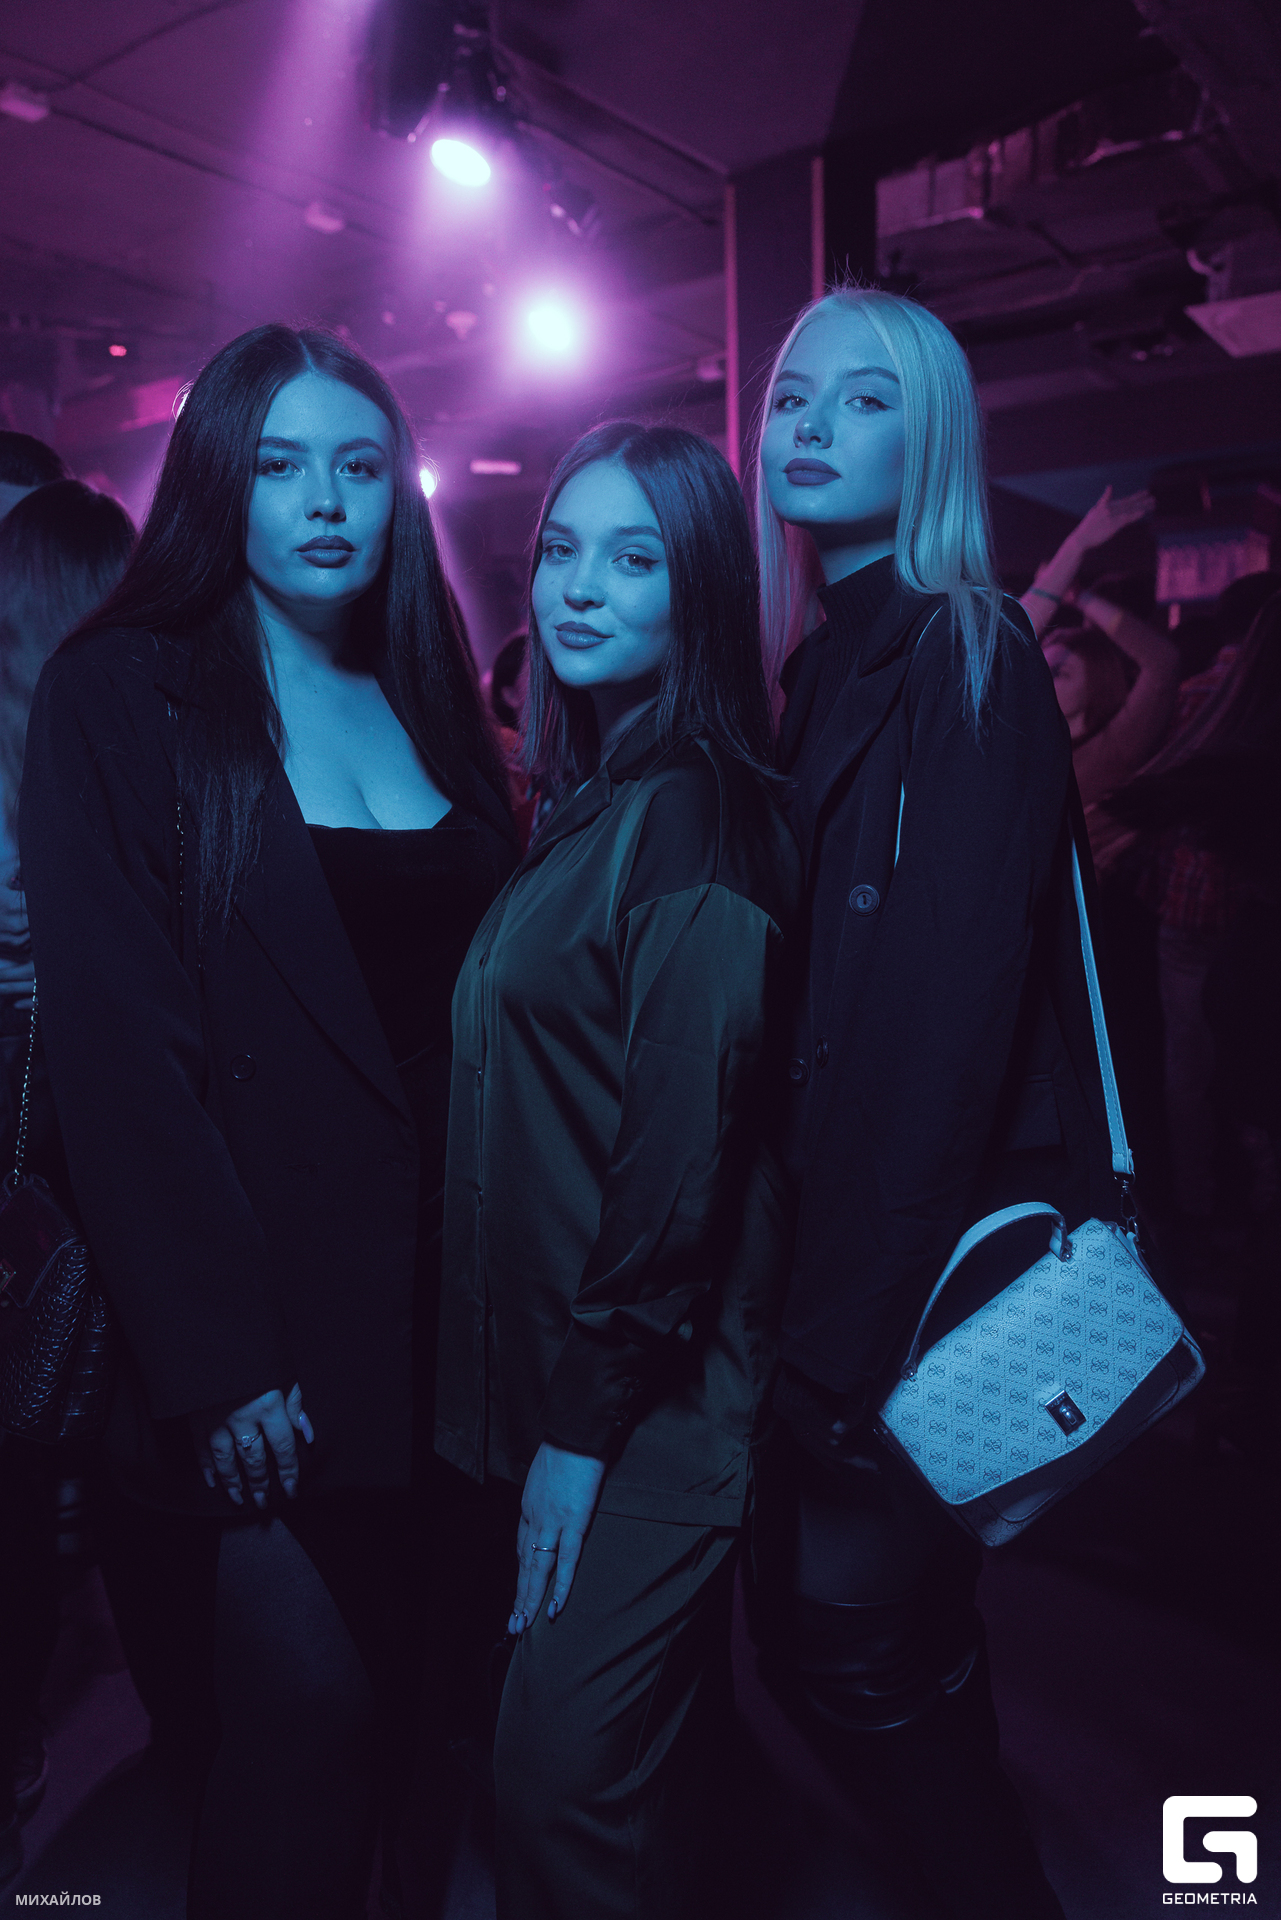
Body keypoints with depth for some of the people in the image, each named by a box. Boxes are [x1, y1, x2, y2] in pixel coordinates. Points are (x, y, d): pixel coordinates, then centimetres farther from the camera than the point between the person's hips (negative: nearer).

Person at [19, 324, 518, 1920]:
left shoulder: (426, 700, 11)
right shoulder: (119, 697, -4)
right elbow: (114, 1044, -11)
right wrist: (211, 1357, -14)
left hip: (432, 1296, 5)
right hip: (257, 1317, -4)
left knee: (386, 1691, 13)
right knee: (303, 1708, -1)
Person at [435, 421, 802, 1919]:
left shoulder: (691, 817, -18)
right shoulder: (595, 798, 10)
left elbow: (687, 1144, -20)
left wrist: (587, 1420, -14)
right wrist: (552, 1396, 10)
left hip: (652, 1390, -8)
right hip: (565, 1357, 9)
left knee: (566, 1782, 4)